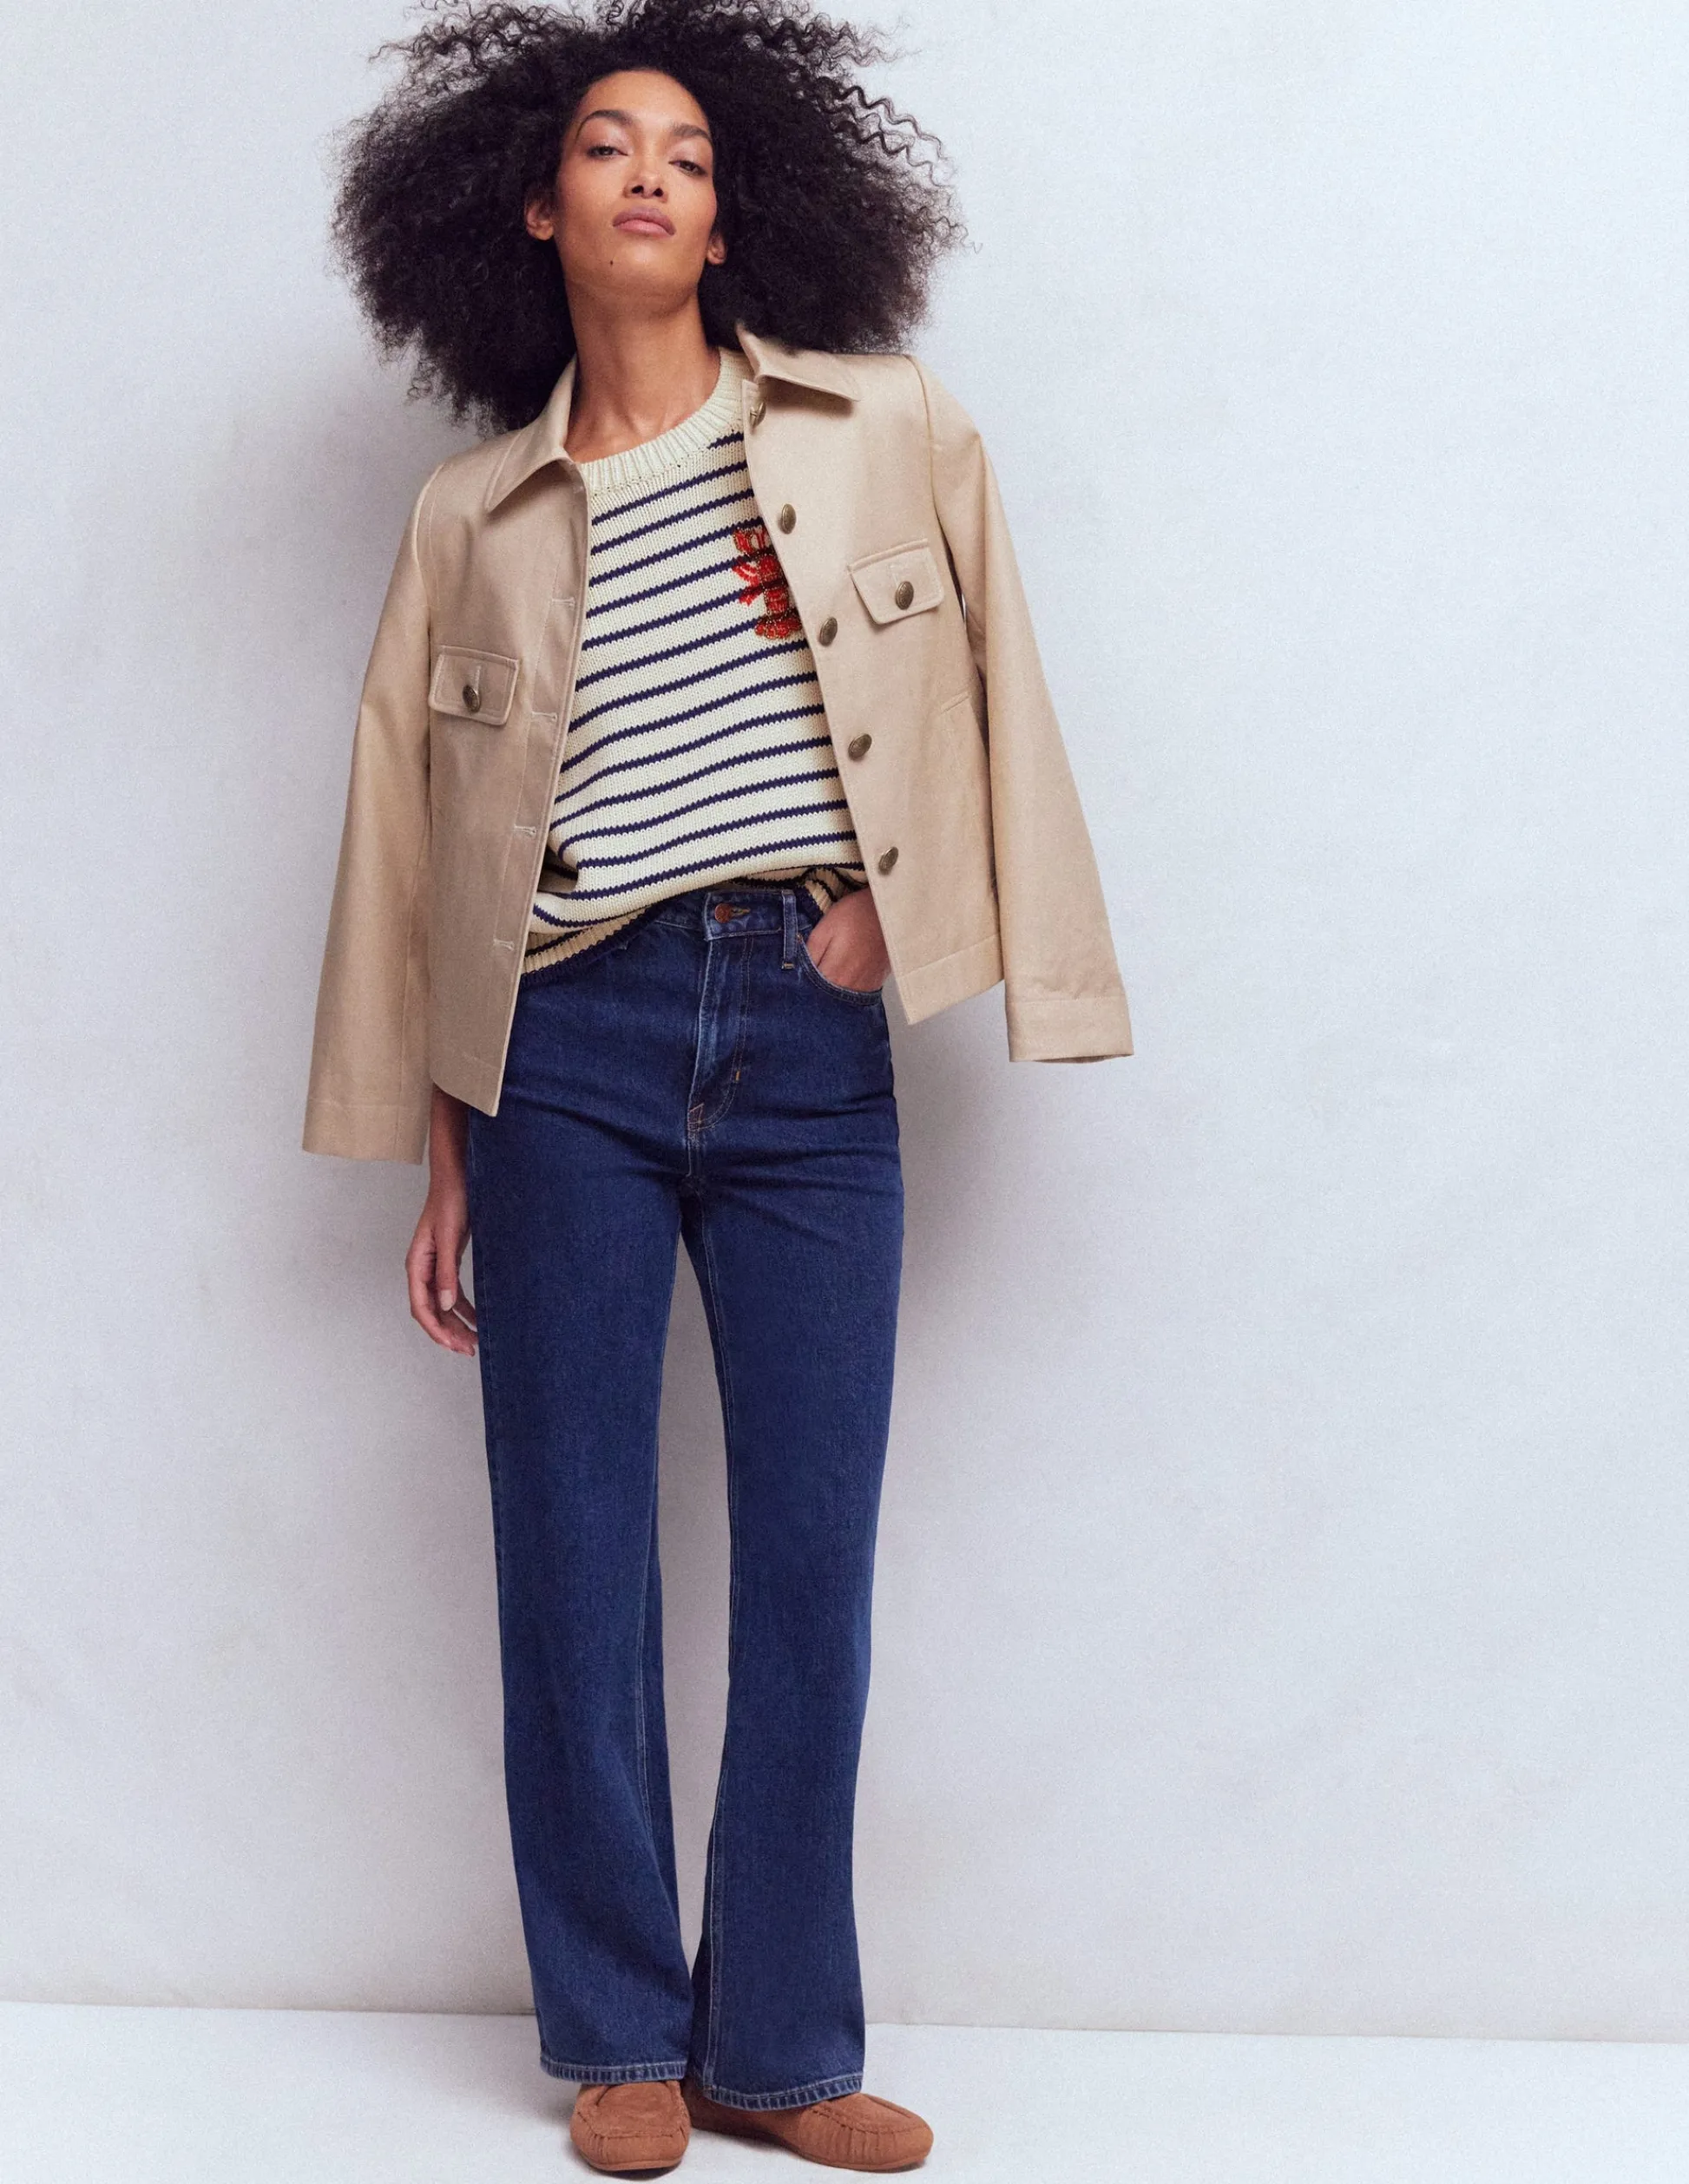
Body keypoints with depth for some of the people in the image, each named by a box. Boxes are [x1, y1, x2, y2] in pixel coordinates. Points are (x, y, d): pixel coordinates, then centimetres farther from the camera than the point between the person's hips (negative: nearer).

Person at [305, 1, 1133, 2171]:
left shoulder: (892, 434, 8)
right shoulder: (468, 519, 11)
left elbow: (985, 700, 13)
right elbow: (415, 839, 13)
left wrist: (893, 906, 0)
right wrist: (440, 1164, 11)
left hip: (812, 1045, 0)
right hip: (572, 1049, 0)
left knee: (815, 1560, 3)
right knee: (575, 1565, 3)